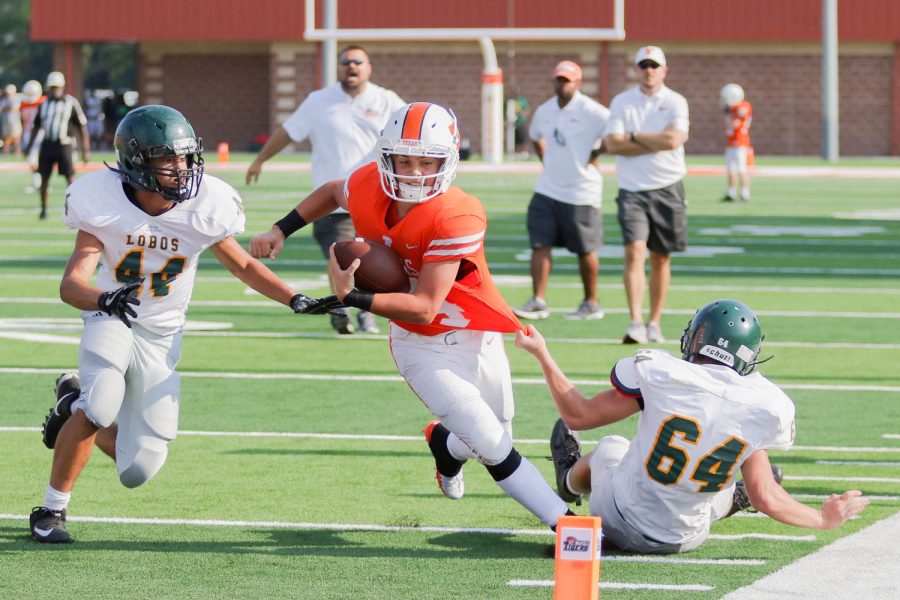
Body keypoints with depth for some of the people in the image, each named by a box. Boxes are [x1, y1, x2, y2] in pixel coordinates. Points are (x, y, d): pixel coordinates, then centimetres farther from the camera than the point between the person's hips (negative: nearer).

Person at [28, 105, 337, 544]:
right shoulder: (104, 204, -20)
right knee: (103, 402, -31)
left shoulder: (204, 207, -14)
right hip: (110, 320, -2)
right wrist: (105, 300, -48)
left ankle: (75, 407, 29)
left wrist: (294, 299, -9)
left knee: (138, 469, -2)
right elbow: (72, 284, -27)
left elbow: (242, 264, 3)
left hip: (161, 336, 2)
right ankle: (51, 510, -11)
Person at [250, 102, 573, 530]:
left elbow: (425, 307, -29)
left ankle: (444, 442, 50)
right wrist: (280, 231, 6)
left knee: (493, 441, 16)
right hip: (422, 348, 1)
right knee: (493, 447, -11)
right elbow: (333, 192, 13)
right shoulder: (368, 189, -15)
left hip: (475, 337, -1)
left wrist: (353, 298, -38)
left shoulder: (456, 218, -28)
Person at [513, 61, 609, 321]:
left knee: (585, 250, 4)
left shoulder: (591, 112, -12)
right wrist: (546, 160, 13)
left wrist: (595, 155, -13)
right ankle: (538, 302, -1)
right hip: (548, 190, 6)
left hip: (581, 192, -6)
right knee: (540, 244, -2)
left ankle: (591, 304, 17)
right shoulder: (544, 112, 9)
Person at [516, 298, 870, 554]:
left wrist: (542, 353, 0)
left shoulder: (658, 373, -21)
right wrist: (824, 520, 7)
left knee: (611, 447, 31)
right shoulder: (763, 407, -14)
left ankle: (572, 479, 62)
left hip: (619, 523, 0)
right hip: (683, 540, 0)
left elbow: (579, 416, -10)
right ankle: (733, 499, 59)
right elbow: (765, 499, -9)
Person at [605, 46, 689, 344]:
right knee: (634, 252, -14)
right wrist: (655, 143, -10)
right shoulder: (621, 102, 5)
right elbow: (613, 144, -7)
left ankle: (654, 323, 16)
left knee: (660, 258, 7)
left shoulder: (675, 102, 1)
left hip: (667, 189, 0)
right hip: (632, 190, 0)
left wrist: (634, 137, -9)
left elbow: (673, 140, -15)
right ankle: (635, 323, -20)